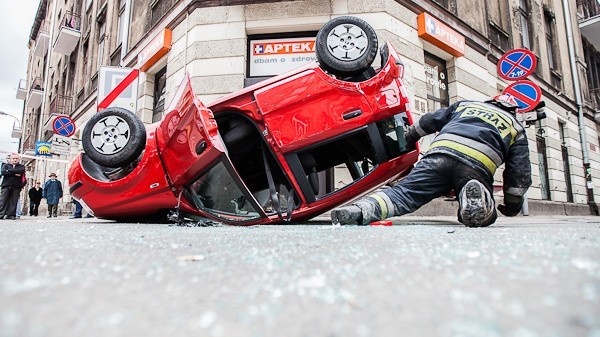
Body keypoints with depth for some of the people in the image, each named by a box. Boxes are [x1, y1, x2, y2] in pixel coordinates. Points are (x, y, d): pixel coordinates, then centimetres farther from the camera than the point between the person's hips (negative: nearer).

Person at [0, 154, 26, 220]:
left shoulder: (21, 166, 15)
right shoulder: (6, 165, 15)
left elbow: (21, 171, -10)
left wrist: (9, 171, -8)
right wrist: (14, 173, -11)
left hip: (16, 187, 0)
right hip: (6, 185, 0)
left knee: (14, 201, -4)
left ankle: (11, 215, -2)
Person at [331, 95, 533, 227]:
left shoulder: (465, 105, 37)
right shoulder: (516, 127, 32)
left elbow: (429, 121, 35)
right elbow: (520, 171, 24)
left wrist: (408, 138, 49)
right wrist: (513, 203, 33)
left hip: (440, 153, 1)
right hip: (478, 166, -1)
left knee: (403, 193, -7)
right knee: (484, 216, 16)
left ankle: (361, 210, -35)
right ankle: (476, 197, -20)